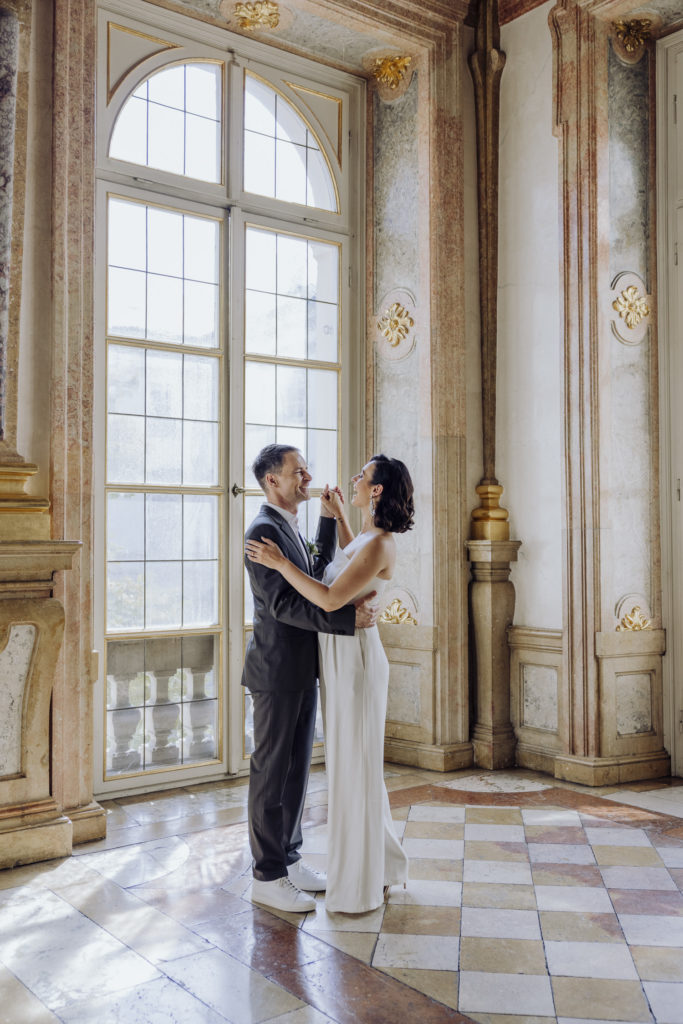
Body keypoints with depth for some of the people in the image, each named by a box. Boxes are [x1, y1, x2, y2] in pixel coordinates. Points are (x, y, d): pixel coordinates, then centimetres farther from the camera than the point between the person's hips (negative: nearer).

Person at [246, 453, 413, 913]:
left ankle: (361, 888, 17)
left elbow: (331, 599, -27)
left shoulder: (380, 544, -20)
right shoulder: (369, 537, 9)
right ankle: (380, 867, 35)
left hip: (354, 659, -10)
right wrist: (339, 515, 29)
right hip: (341, 656, 10)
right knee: (357, 765, 19)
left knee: (355, 769, 2)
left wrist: (281, 563, -19)